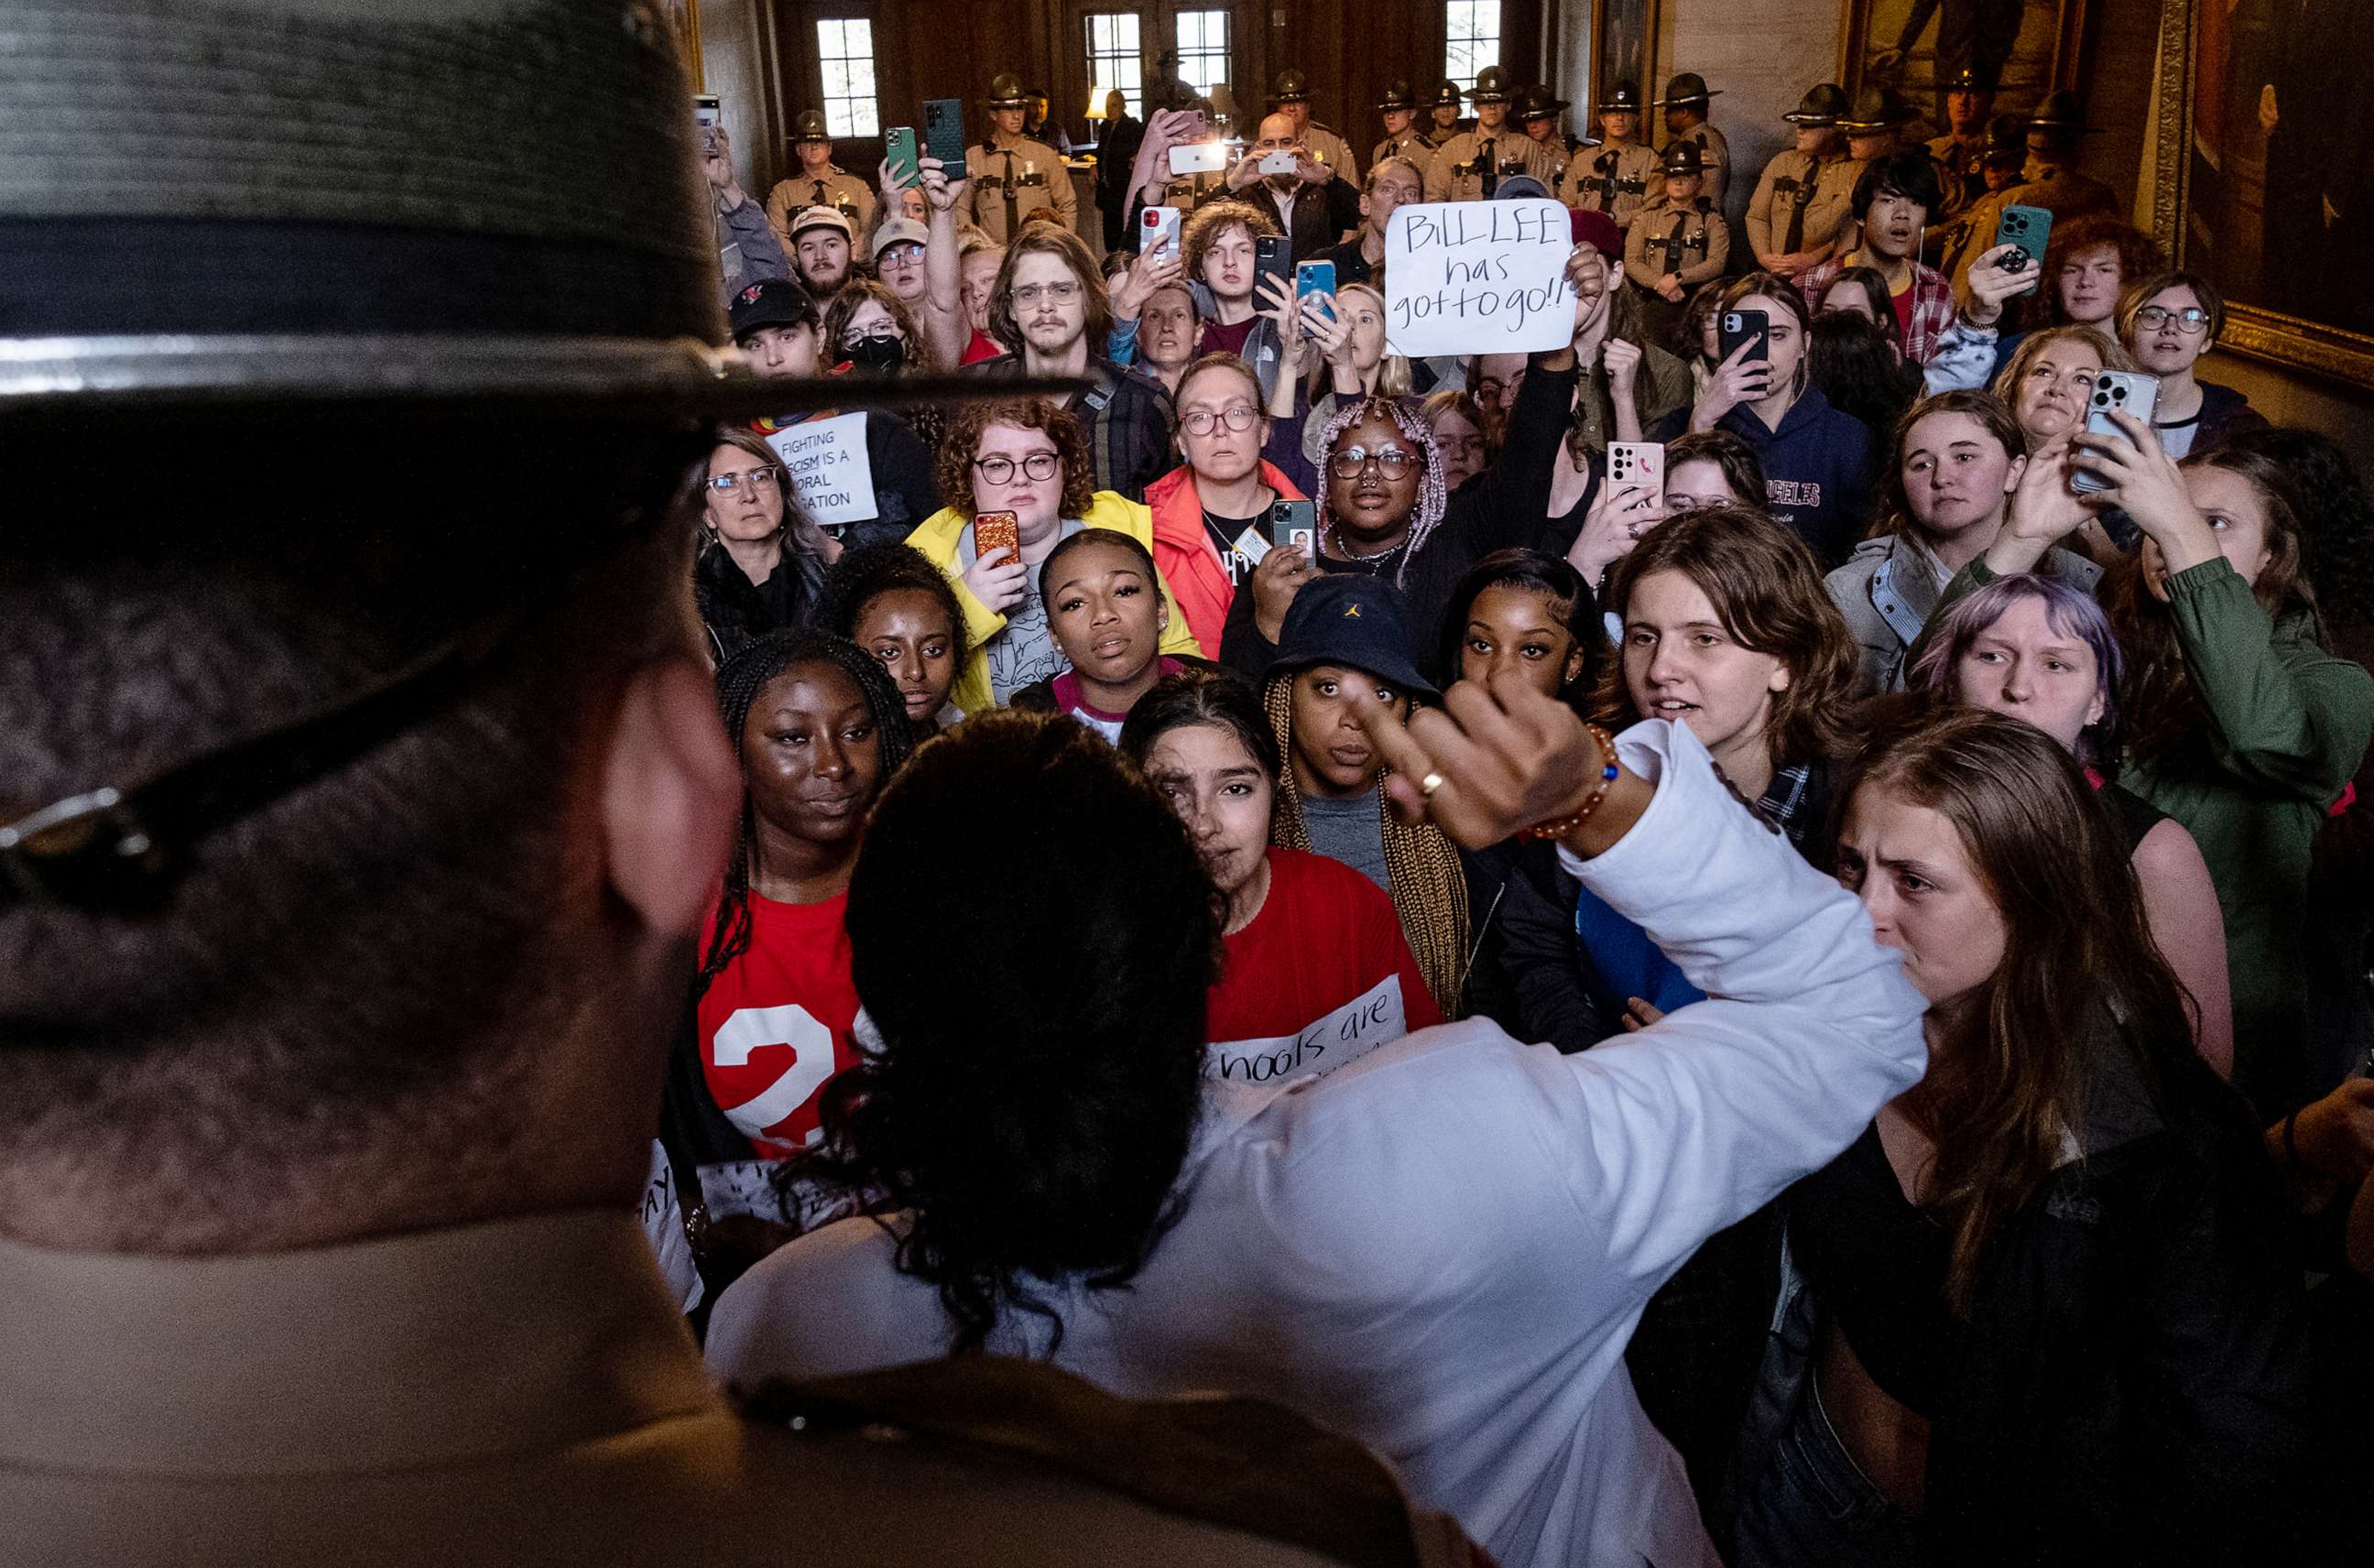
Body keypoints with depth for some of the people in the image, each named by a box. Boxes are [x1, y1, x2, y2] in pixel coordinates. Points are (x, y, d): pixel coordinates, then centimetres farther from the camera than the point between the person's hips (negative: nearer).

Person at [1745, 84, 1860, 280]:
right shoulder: (1781, 162, 14)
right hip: (1774, 277, 4)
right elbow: (1756, 216, 12)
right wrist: (1763, 255, -4)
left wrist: (1813, 259, -14)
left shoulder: (1855, 172, 0)